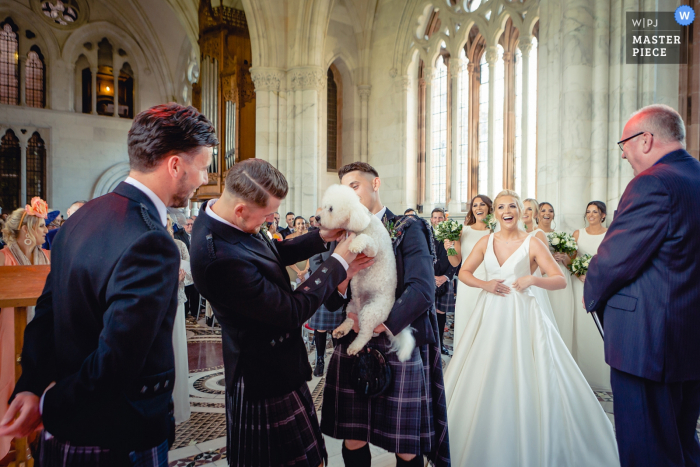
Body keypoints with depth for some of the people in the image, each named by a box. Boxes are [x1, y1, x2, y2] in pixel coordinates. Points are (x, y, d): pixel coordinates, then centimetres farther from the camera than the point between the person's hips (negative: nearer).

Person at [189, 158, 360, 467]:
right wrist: (339, 262, -17)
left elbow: (271, 254, 12)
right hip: (267, 375, -10)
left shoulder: (218, 218, -5)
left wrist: (320, 238, 0)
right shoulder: (223, 258, -35)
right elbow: (292, 312, -25)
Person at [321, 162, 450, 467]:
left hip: (401, 349, -3)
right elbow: (332, 304, 8)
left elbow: (422, 289, -17)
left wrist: (383, 324, -26)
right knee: (352, 442, 10)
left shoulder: (408, 229, -3)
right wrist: (339, 284, -13)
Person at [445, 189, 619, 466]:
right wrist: (484, 284, -6)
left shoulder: (533, 244, -3)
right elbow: (464, 272, 11)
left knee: (524, 379, -3)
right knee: (485, 381, 8)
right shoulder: (486, 242, 6)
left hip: (521, 315, -3)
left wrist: (533, 279, -20)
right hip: (490, 314, 3)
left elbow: (560, 280, -4)